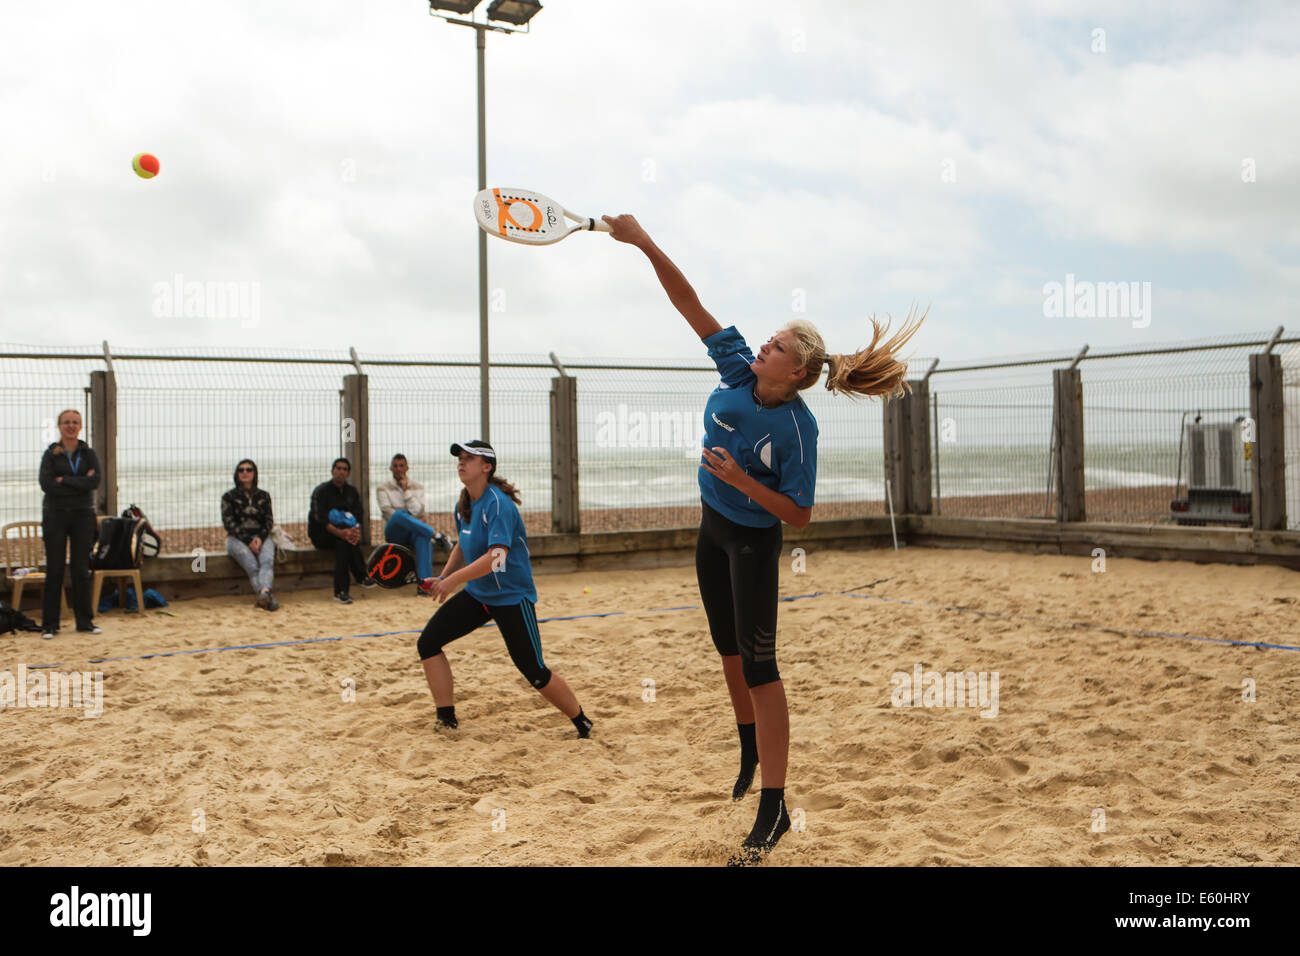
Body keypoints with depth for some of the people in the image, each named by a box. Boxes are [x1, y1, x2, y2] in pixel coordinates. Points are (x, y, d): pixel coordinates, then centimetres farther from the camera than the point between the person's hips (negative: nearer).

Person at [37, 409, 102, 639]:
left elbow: (95, 481, -9)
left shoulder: (88, 454, 6)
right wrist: (80, 484, -13)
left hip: (83, 516, 1)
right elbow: (46, 484, -12)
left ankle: (85, 620, 11)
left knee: (81, 569, 4)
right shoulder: (51, 454, 2)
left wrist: (64, 481, -13)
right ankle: (50, 624, 5)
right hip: (55, 515, -1)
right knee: (55, 570, 0)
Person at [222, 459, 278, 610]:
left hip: (261, 537, 2)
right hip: (237, 539, -2)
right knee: (252, 566, -31)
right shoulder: (229, 497, 12)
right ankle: (267, 598, -52)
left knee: (267, 561, -33)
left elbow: (269, 521, 13)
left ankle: (264, 592, -59)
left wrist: (260, 537, -9)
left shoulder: (263, 496, 19)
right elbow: (229, 523, 1)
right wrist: (248, 541, -12)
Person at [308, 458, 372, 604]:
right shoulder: (321, 491, -3)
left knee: (343, 543, -33)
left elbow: (359, 516, 2)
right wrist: (340, 532, -34)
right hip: (321, 535, -3)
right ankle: (361, 576, -37)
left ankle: (341, 591, -39)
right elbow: (320, 520, -17)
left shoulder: (351, 492, 13)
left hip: (342, 534, 3)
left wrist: (356, 531, -23)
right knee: (344, 539, -35)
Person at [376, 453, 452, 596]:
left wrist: (406, 491, -7)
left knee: (423, 537, -38)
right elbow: (388, 513, -5)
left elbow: (418, 512, -3)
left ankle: (425, 582, -49)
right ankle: (437, 535, -37)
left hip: (413, 531, 1)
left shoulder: (418, 487, 13)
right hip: (393, 533, -1)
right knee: (399, 514, -37)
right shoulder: (383, 489, 10)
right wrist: (408, 520, -15)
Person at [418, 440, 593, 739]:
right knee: (428, 643, 0)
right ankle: (447, 719, 10)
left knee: (535, 673, -8)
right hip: (476, 594, 8)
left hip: (511, 597, -8)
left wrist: (454, 579, -29)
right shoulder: (463, 505, 5)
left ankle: (583, 723, 13)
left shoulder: (498, 504, -21)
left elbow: (496, 557, -31)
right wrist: (442, 577, 8)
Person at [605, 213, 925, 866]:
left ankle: (773, 808, -1)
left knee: (758, 667, -7)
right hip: (712, 526, 7)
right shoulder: (738, 367, -12)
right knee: (728, 648, 20)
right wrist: (644, 243, -19)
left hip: (754, 542, -7)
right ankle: (750, 750, 42)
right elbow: (691, 306, -12)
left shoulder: (797, 428, -27)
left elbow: (799, 515, -23)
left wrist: (739, 478, -32)